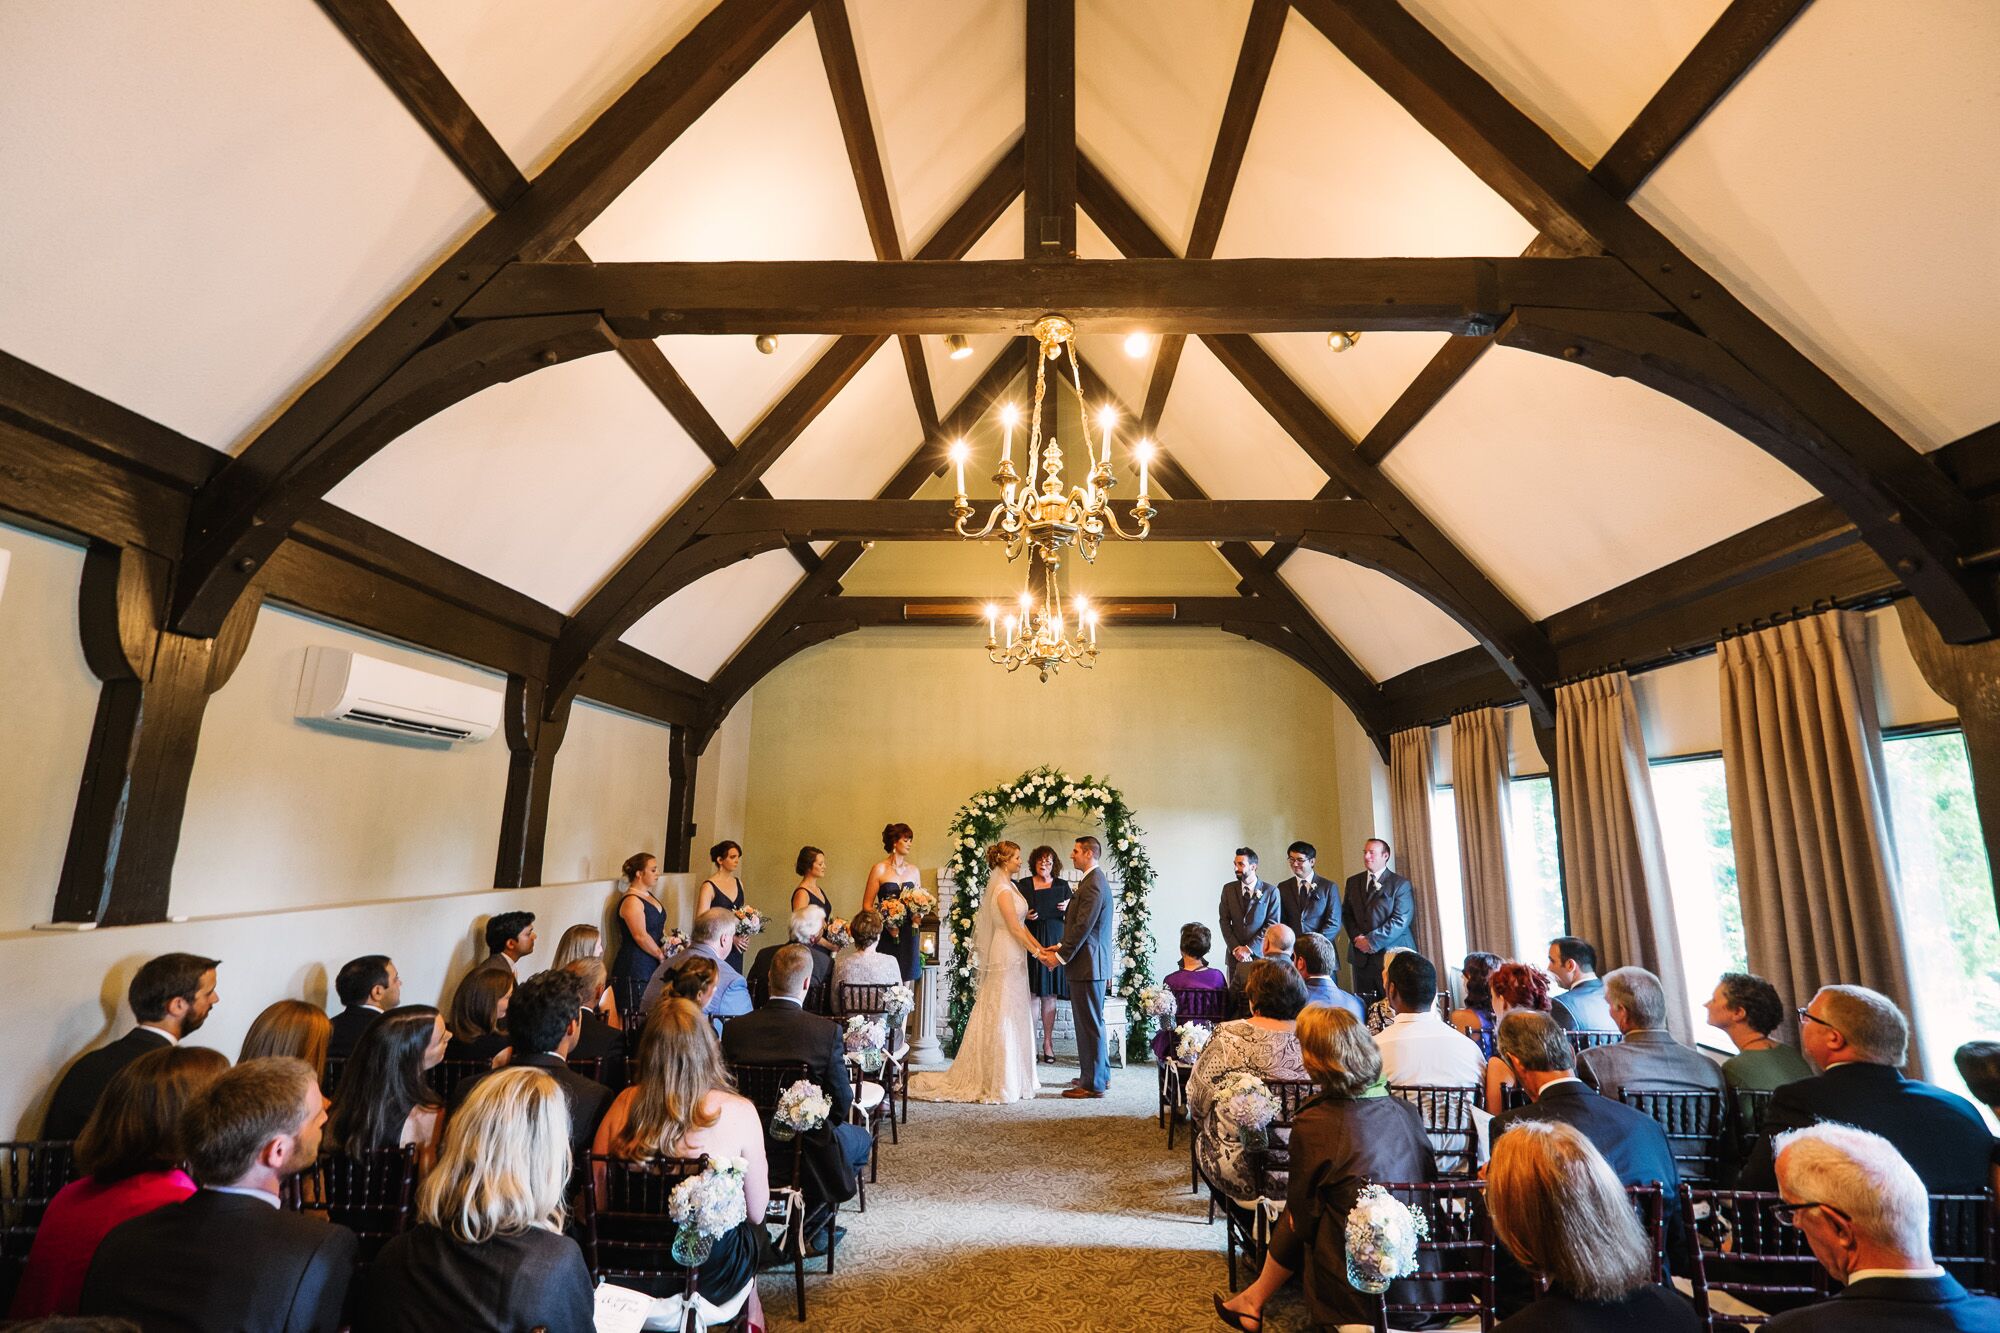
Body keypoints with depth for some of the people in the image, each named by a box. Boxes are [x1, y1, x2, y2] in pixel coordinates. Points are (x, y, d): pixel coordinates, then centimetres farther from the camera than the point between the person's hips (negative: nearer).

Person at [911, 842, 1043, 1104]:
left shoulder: (1008, 886, 12)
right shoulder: (1002, 891, -17)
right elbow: (1014, 929, -18)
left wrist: (1040, 946, 8)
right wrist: (1037, 953, -12)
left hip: (1014, 957, 9)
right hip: (1007, 957, -9)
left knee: (1011, 1017, 14)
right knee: (1003, 1016, -2)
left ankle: (1012, 1075, 23)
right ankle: (1000, 1081, 7)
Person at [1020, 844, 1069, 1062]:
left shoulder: (1062, 886, 7)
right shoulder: (1023, 885, 3)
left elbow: (1071, 918, 10)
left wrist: (1067, 909, -10)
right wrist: (1024, 916, -11)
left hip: (1053, 943, 1)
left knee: (1049, 995, 5)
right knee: (1030, 994, -1)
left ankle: (1048, 1042, 15)